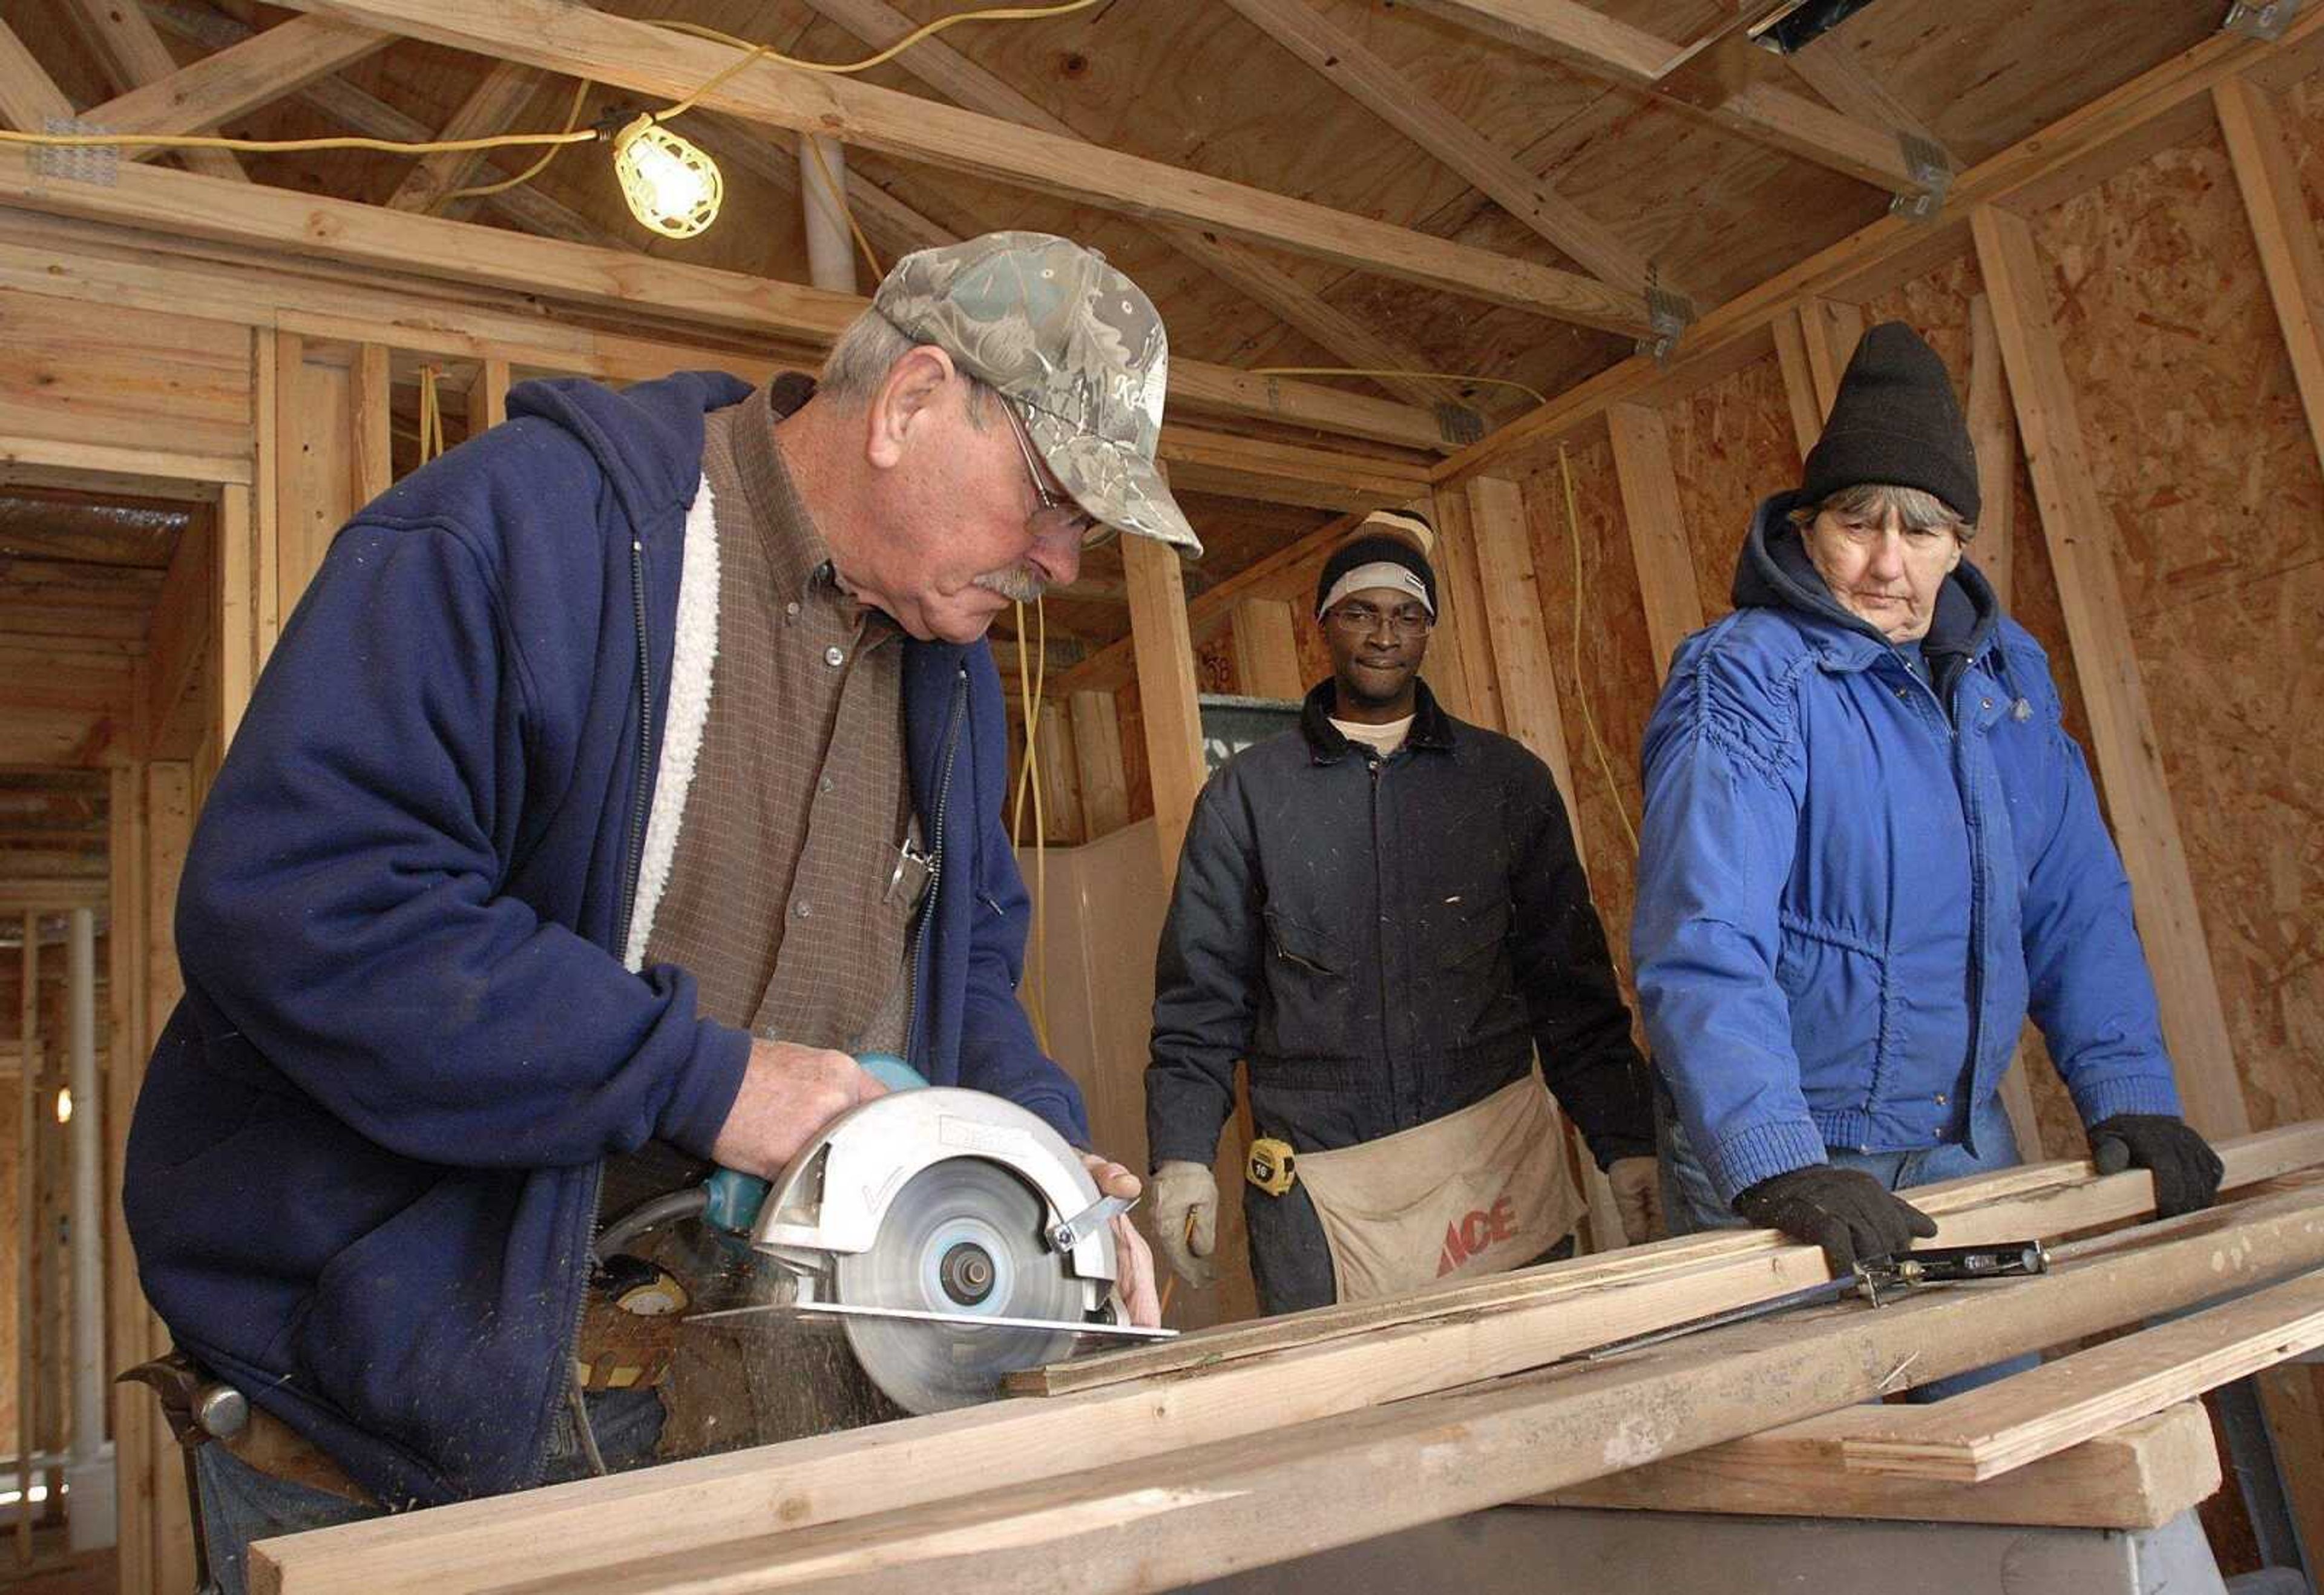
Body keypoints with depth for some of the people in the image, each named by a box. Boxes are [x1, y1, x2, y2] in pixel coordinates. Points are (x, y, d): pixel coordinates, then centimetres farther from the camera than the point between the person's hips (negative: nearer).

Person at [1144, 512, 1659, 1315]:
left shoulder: (1509, 779, 10)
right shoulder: (1247, 792, 6)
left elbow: (1571, 982, 10)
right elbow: (1201, 994, 5)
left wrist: (1629, 1144, 5)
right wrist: (1183, 1156, -5)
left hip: (1494, 1150, 1)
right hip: (1316, 1182, -1)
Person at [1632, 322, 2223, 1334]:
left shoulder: (2006, 671, 5)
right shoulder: (1743, 680, -18)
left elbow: (2077, 907, 7)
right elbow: (1701, 947, -29)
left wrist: (2129, 1095, -3)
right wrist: (1778, 1167, -39)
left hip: (1965, 1140, 6)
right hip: (1778, 1164, -6)